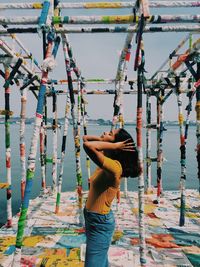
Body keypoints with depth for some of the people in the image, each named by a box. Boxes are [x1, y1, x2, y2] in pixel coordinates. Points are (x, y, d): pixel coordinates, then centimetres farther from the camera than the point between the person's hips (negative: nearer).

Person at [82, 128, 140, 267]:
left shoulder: (114, 166, -28)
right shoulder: (107, 160, -2)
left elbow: (88, 145, -44)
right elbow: (86, 138, 7)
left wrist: (114, 145, -29)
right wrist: (102, 139, -7)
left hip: (100, 221, -9)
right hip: (93, 218, 9)